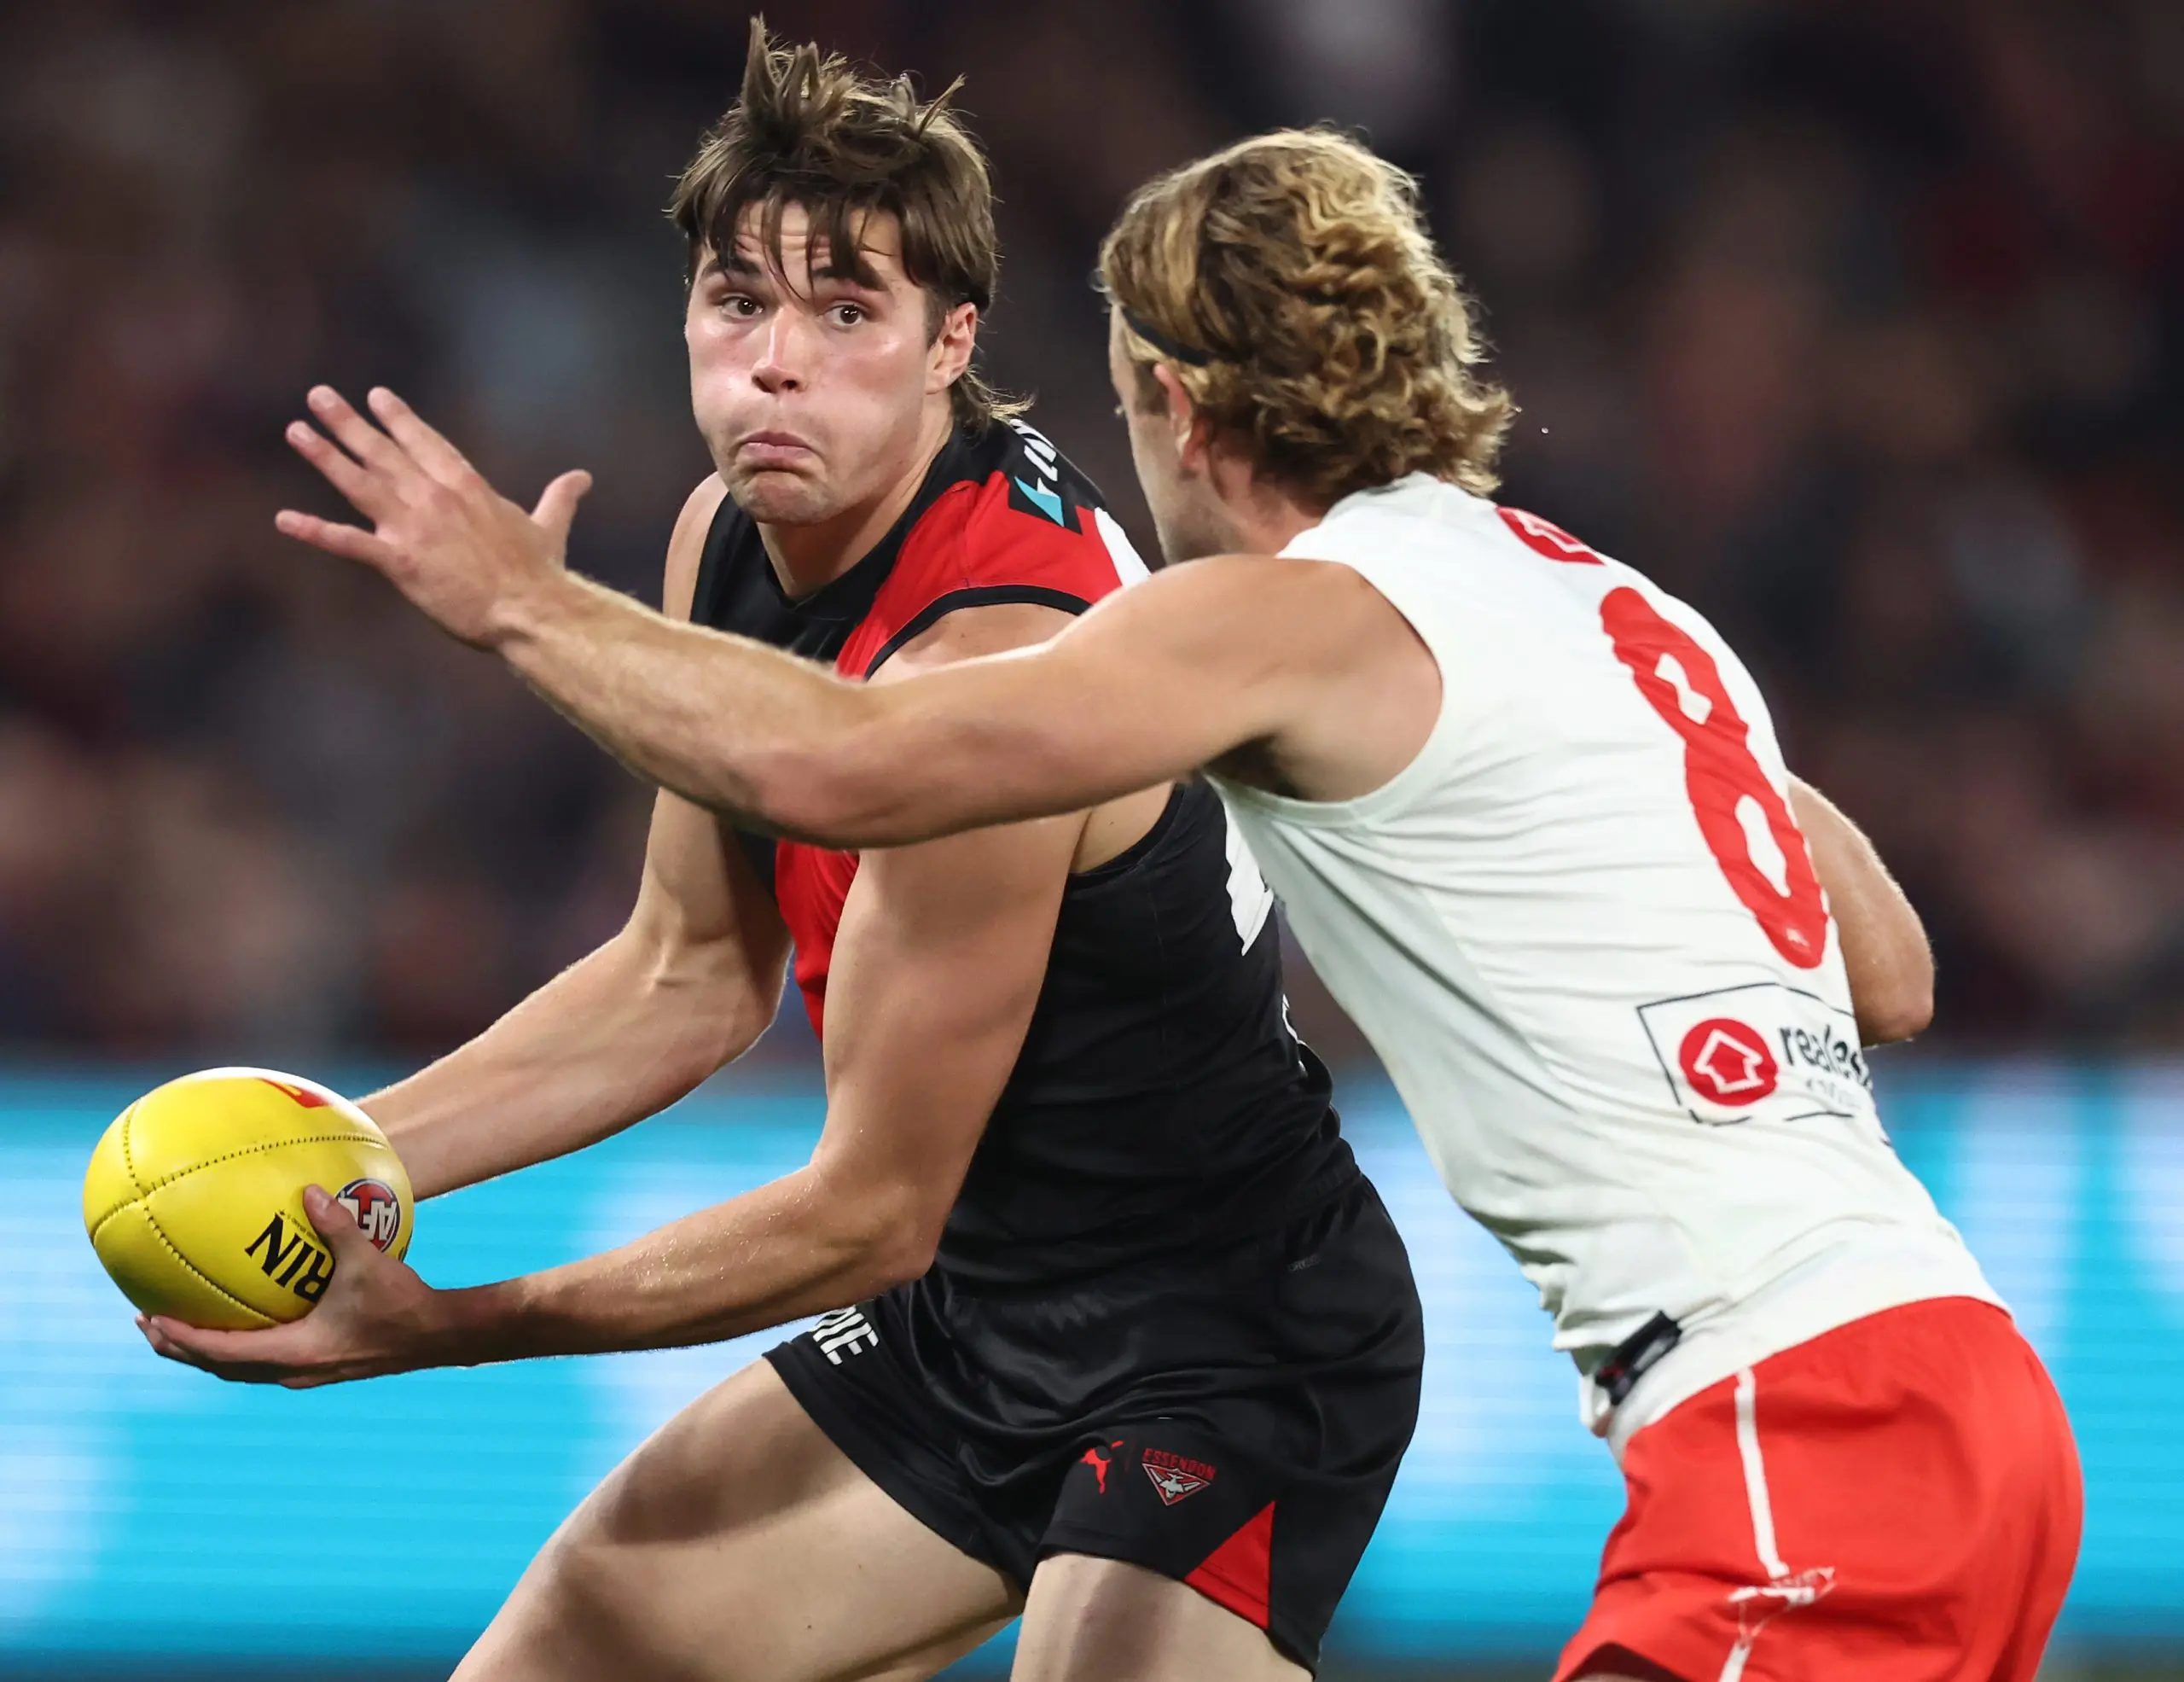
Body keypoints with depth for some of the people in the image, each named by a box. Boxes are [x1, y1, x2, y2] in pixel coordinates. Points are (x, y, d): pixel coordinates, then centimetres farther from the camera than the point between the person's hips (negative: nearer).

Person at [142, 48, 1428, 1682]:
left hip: (1227, 1345, -9)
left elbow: (869, 1214, -23)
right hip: (983, 1306, 9)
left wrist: (429, 1328, -18)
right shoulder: (732, 539, 0)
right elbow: (694, 975, 14)